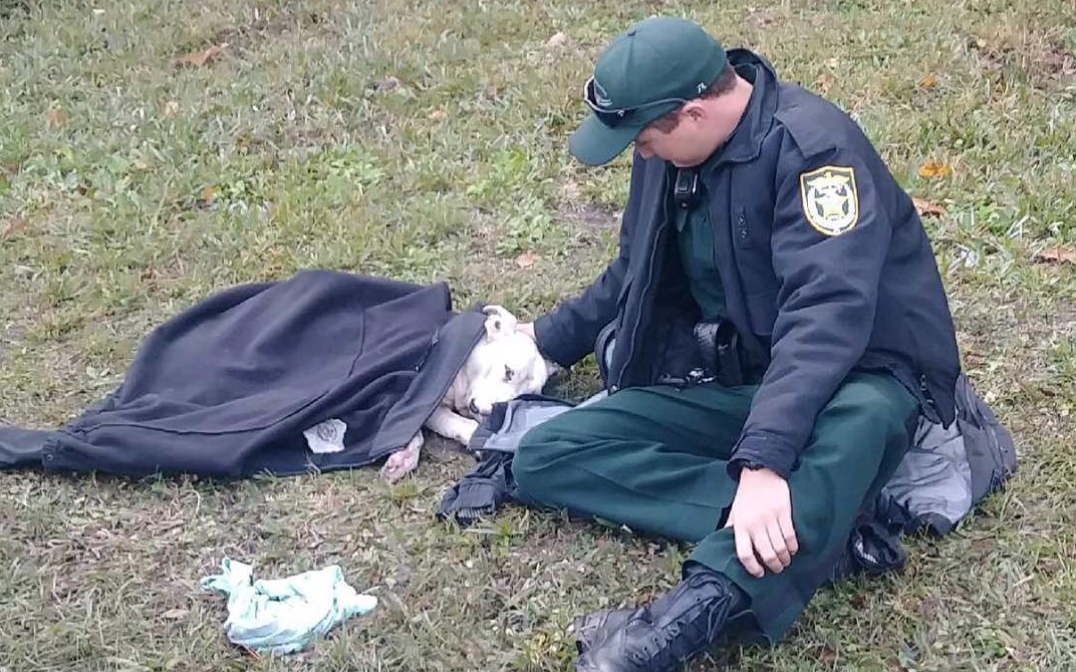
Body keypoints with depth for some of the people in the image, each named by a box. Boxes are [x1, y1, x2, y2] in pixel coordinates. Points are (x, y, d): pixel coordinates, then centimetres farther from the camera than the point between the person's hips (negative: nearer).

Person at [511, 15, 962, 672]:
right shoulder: (668, 153, 3)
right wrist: (551, 338, 25)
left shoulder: (810, 144, -21)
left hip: (853, 379, -7)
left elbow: (827, 310, -34)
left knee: (855, 423, -43)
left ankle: (684, 619, -56)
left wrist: (763, 460, -44)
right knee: (545, 457, -12)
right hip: (729, 381, 7)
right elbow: (638, 272, 22)